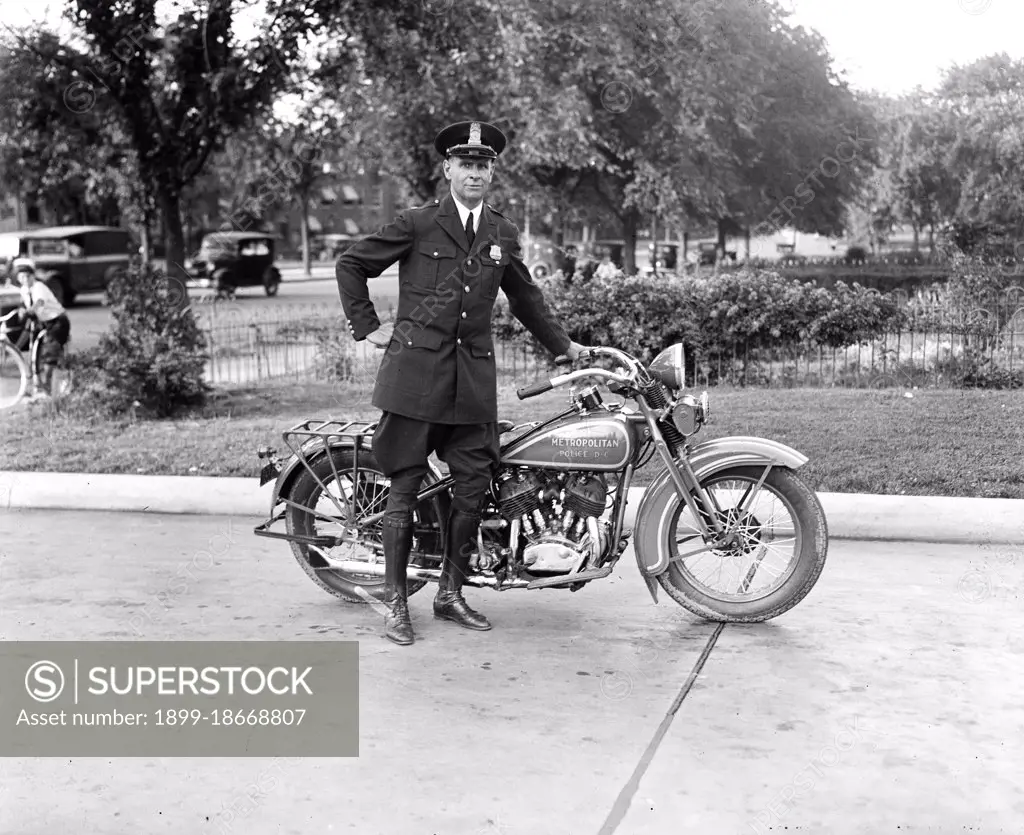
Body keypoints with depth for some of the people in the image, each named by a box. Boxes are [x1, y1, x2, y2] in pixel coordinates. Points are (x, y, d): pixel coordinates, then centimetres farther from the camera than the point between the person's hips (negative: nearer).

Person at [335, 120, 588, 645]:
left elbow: (525, 297, 26)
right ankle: (395, 602, 8)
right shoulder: (416, 224, 1)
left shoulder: (503, 234, 14)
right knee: (405, 488, -1)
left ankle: (450, 593, 17)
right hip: (415, 370, -4)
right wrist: (367, 327, 3)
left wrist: (563, 346, 29)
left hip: (473, 375, 4)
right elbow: (351, 264, 8)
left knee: (474, 486, 2)